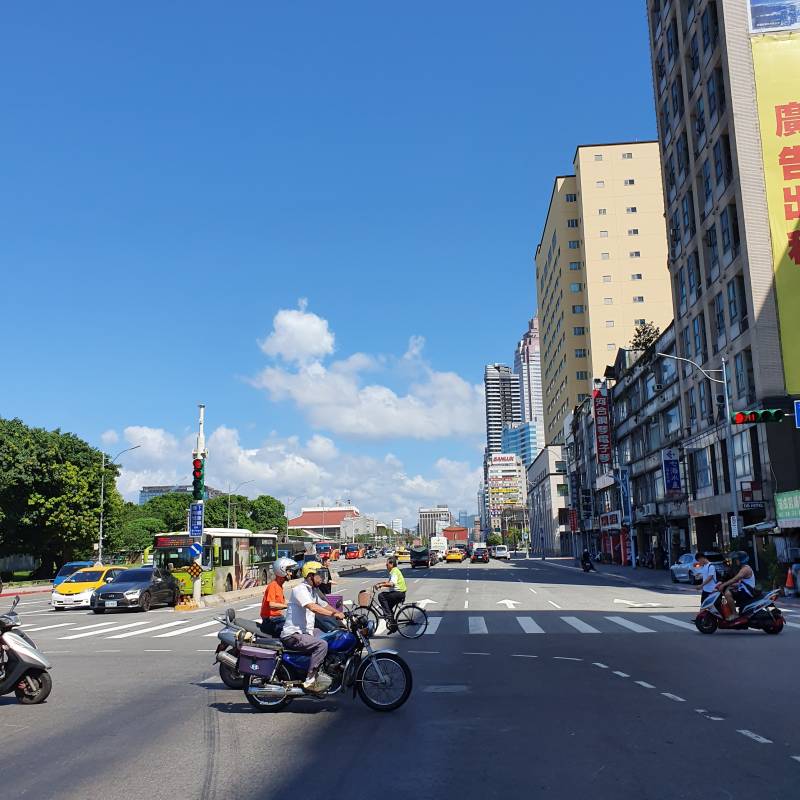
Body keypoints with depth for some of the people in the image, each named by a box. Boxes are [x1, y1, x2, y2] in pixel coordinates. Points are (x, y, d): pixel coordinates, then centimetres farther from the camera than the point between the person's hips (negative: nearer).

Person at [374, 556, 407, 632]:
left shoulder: (395, 571, -14)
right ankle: (393, 626, 22)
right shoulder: (393, 571, 19)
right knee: (388, 608, 16)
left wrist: (381, 585, -27)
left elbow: (392, 584, -29)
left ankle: (389, 616, -16)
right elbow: (389, 582, 28)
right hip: (398, 593, 11)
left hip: (399, 593, -11)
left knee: (381, 596, -18)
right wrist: (379, 583, 17)